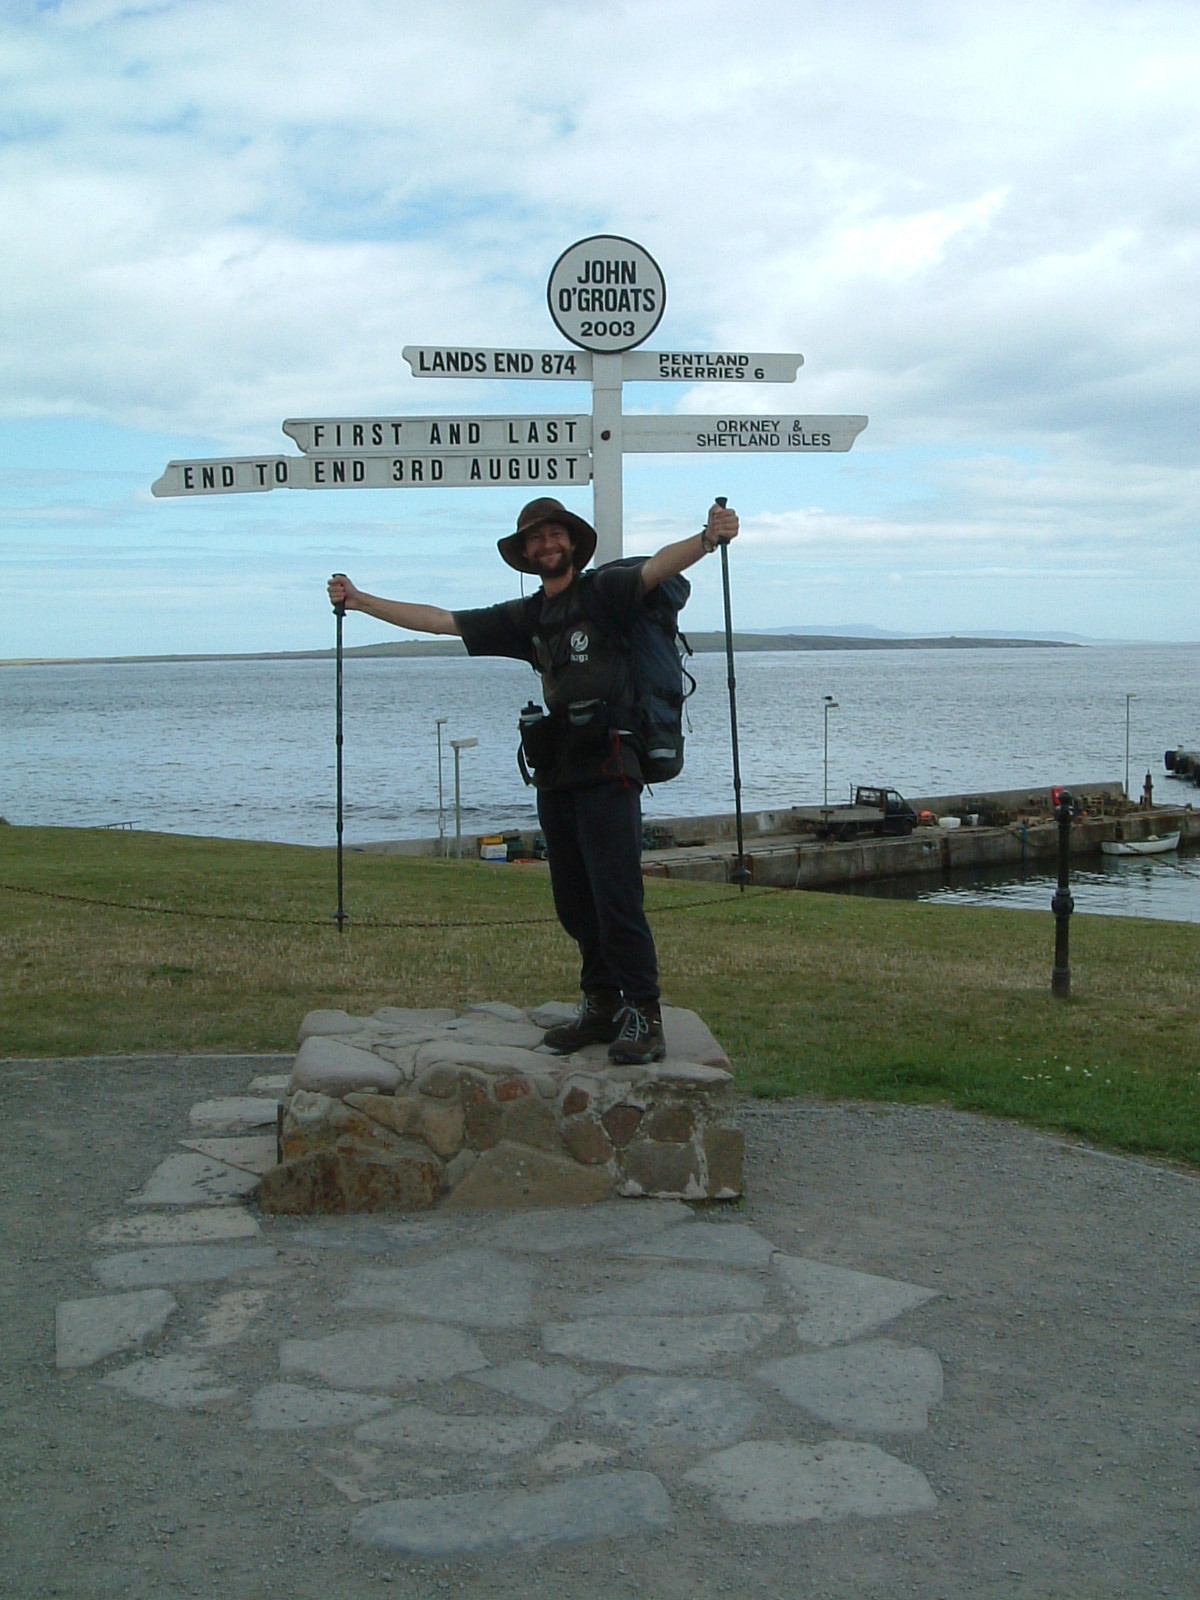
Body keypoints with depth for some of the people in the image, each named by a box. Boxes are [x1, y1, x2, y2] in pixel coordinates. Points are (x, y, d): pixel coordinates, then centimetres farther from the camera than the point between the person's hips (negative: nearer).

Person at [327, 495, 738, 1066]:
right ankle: (602, 1005, 18)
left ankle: (644, 1018, -5)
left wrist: (707, 538, -37)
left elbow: (658, 567, -18)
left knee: (617, 898, -10)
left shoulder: (605, 591, 1)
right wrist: (359, 600, 23)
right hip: (554, 775, 7)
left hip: (606, 770, -7)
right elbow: (439, 620, 23)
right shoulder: (524, 617, 18)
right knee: (574, 903, 9)